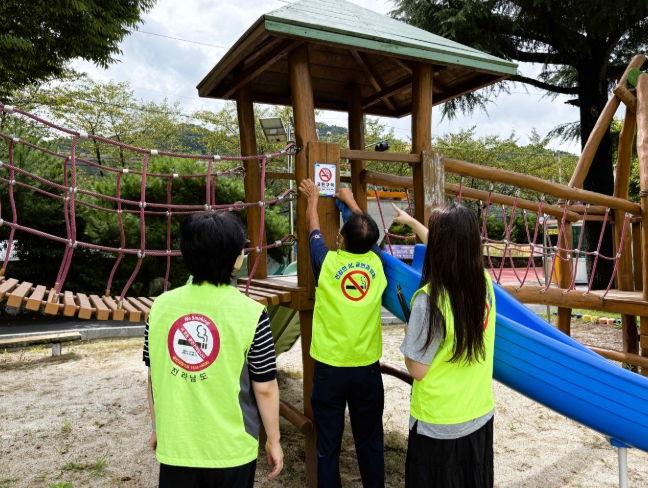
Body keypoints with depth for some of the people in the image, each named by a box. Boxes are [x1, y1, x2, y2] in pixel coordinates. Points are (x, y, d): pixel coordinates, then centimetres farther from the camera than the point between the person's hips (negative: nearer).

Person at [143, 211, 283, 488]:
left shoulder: (160, 306, -8)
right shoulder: (250, 313, -17)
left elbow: (153, 377, 3)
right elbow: (264, 389, -10)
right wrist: (273, 439, 4)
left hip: (175, 445, 3)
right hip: (230, 450, -2)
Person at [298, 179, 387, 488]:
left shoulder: (327, 263, -10)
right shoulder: (376, 262, -4)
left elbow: (313, 230, 10)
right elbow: (365, 231, 17)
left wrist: (313, 199, 28)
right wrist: (350, 201, 32)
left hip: (330, 367, -2)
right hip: (367, 366, 2)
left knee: (328, 444, 10)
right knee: (370, 441, 16)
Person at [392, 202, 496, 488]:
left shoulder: (430, 298, -25)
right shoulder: (484, 282, -6)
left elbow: (417, 370, -19)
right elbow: (450, 249, 14)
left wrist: (408, 334, -1)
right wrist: (411, 222, 27)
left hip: (439, 425, -6)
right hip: (480, 415, 6)